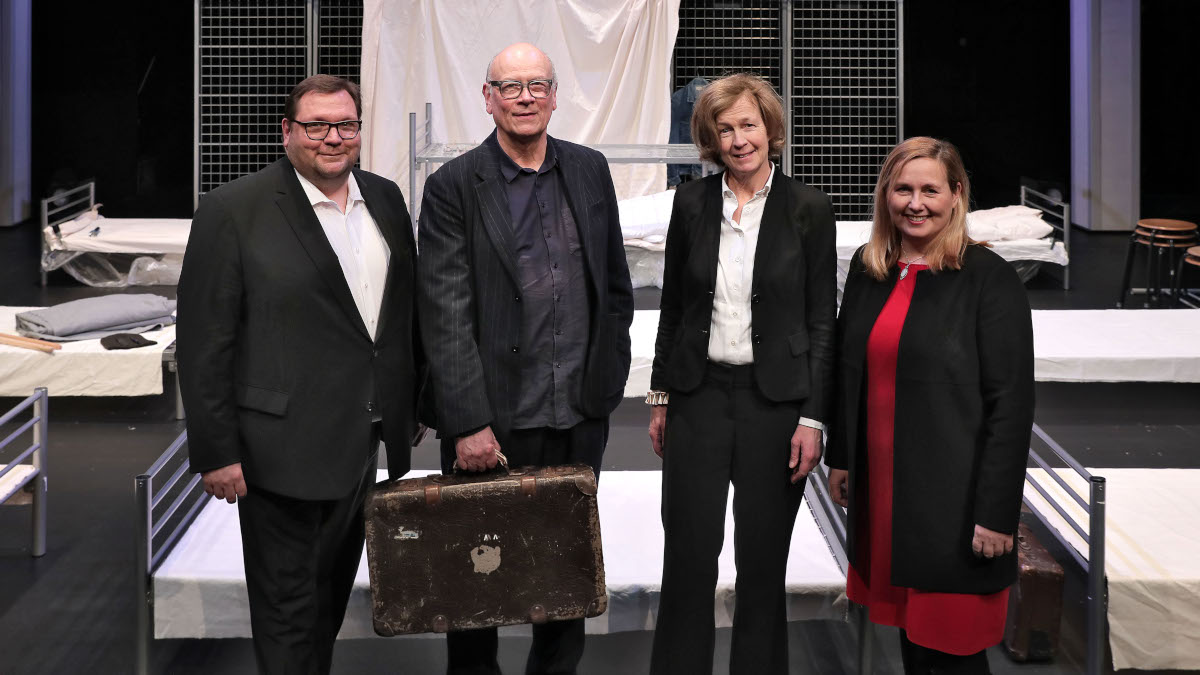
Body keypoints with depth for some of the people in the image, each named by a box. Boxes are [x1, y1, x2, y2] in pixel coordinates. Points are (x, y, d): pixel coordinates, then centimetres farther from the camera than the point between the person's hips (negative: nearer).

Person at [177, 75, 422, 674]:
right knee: (288, 601, 3)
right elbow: (205, 342, -12)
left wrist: (413, 402, 16)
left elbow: (407, 308, 17)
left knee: (333, 590, 19)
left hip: (363, 441, 6)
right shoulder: (234, 211, -11)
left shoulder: (385, 199, 8)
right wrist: (216, 452, -14)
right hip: (284, 444, -6)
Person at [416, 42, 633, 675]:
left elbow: (615, 284, 15)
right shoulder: (453, 187, -6)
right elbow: (446, 314, -11)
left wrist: (609, 378, 11)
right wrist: (469, 422, -17)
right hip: (490, 420, -4)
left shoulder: (589, 170, 7)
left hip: (580, 415, 4)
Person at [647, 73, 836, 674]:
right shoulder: (692, 203, 3)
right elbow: (673, 306, 11)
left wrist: (812, 419, -7)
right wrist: (660, 396, 9)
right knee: (689, 553, 3)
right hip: (700, 394, 2)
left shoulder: (807, 208, -4)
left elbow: (821, 321, -2)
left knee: (762, 558, 7)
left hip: (775, 399, -2)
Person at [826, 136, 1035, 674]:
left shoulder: (989, 278, -11)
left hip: (952, 500, -5)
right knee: (908, 631, 14)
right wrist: (840, 458, 15)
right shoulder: (867, 270, 7)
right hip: (880, 491, 5)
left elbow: (1011, 405, -13)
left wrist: (996, 514, -16)